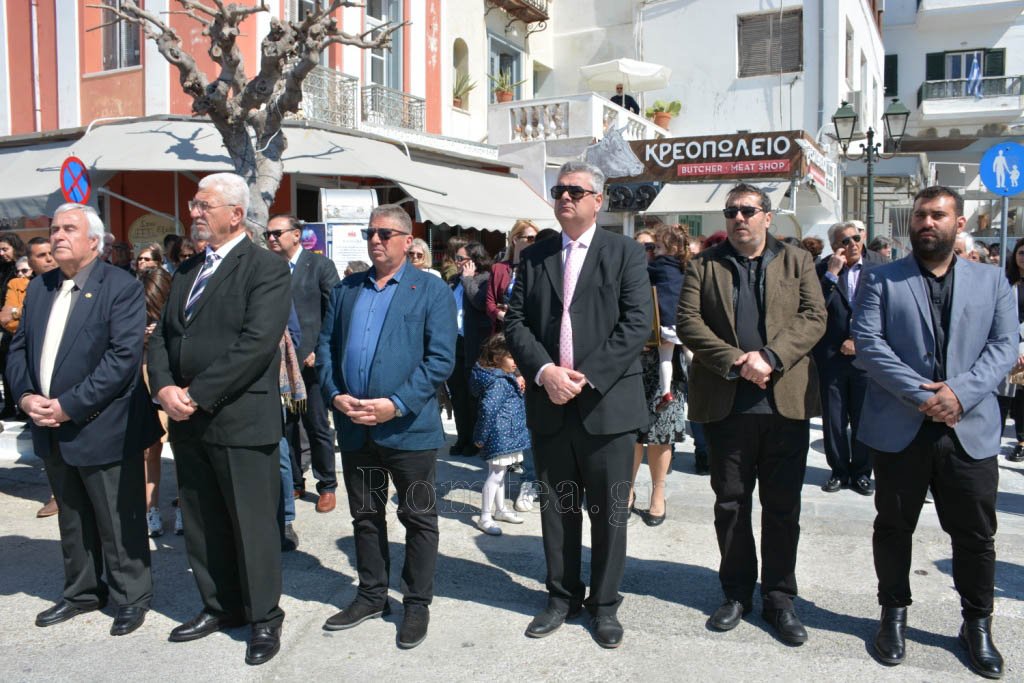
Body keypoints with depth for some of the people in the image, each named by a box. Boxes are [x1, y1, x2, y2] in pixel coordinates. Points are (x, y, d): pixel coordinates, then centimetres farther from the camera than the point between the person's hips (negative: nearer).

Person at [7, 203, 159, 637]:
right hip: (51, 429, 7)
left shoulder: (121, 287, -11)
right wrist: (25, 396, -5)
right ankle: (82, 592, 36)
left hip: (102, 429, -6)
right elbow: (19, 348, 13)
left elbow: (124, 356, -19)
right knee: (72, 521, 20)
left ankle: (131, 597, 22)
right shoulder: (39, 288, 12)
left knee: (118, 523, 6)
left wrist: (69, 405, -20)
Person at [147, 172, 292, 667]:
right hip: (186, 421, 7)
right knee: (201, 523, 16)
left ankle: (264, 617, 21)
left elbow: (257, 343, -19)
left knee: (252, 524, 4)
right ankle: (219, 606, 33)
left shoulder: (266, 269, -9)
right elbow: (162, 335, 13)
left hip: (241, 420, -7)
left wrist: (197, 395, -19)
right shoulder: (187, 271, 16)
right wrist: (164, 387, -6)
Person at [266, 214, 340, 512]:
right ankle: (293, 482, 25)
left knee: (317, 426, 4)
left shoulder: (321, 265, -2)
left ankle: (327, 486, 18)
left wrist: (321, 352, -11)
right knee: (285, 425, 11)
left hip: (310, 360, -4)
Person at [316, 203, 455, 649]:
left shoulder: (431, 290, -3)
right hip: (354, 427, 5)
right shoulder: (345, 290, 13)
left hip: (409, 425, -5)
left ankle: (417, 603, 23)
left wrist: (397, 404, -19)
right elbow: (325, 347, 10)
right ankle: (372, 595, 33)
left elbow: (441, 359, -11)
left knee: (418, 518, 7)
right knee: (365, 515, 16)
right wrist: (334, 394, -7)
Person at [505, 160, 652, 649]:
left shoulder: (625, 253, 0)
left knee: (609, 512, 7)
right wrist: (544, 370, -13)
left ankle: (604, 604, 25)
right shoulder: (534, 256, 10)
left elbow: (637, 322, -9)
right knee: (556, 509, 14)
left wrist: (588, 376, -17)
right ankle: (562, 597, 31)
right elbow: (515, 321, 4)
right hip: (548, 405, 3)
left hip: (607, 403, -3)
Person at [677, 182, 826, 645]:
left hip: (786, 401, 0)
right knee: (730, 503, 10)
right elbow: (688, 321, -4)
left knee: (782, 506, 8)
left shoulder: (797, 261, 9)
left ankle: (779, 597, 21)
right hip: (726, 402, 0)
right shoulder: (704, 265, 7)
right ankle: (737, 593, 24)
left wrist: (770, 356, -17)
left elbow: (814, 317, -2)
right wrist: (735, 362, -16)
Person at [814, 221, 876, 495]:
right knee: (833, 419, 7)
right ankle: (839, 470, 21)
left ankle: (861, 471, 22)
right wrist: (831, 273, -16)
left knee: (863, 420, 7)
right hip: (831, 357, 0)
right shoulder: (823, 271, 1)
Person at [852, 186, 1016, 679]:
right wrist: (919, 394, -17)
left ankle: (977, 624, 29)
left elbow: (1005, 345, 0)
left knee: (975, 535, 10)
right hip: (899, 429, -1)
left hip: (970, 429, 1)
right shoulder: (882, 280, 4)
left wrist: (960, 391, -16)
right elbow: (867, 342, -7)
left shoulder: (991, 282, 10)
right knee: (894, 527, 12)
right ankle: (894, 612, 30)